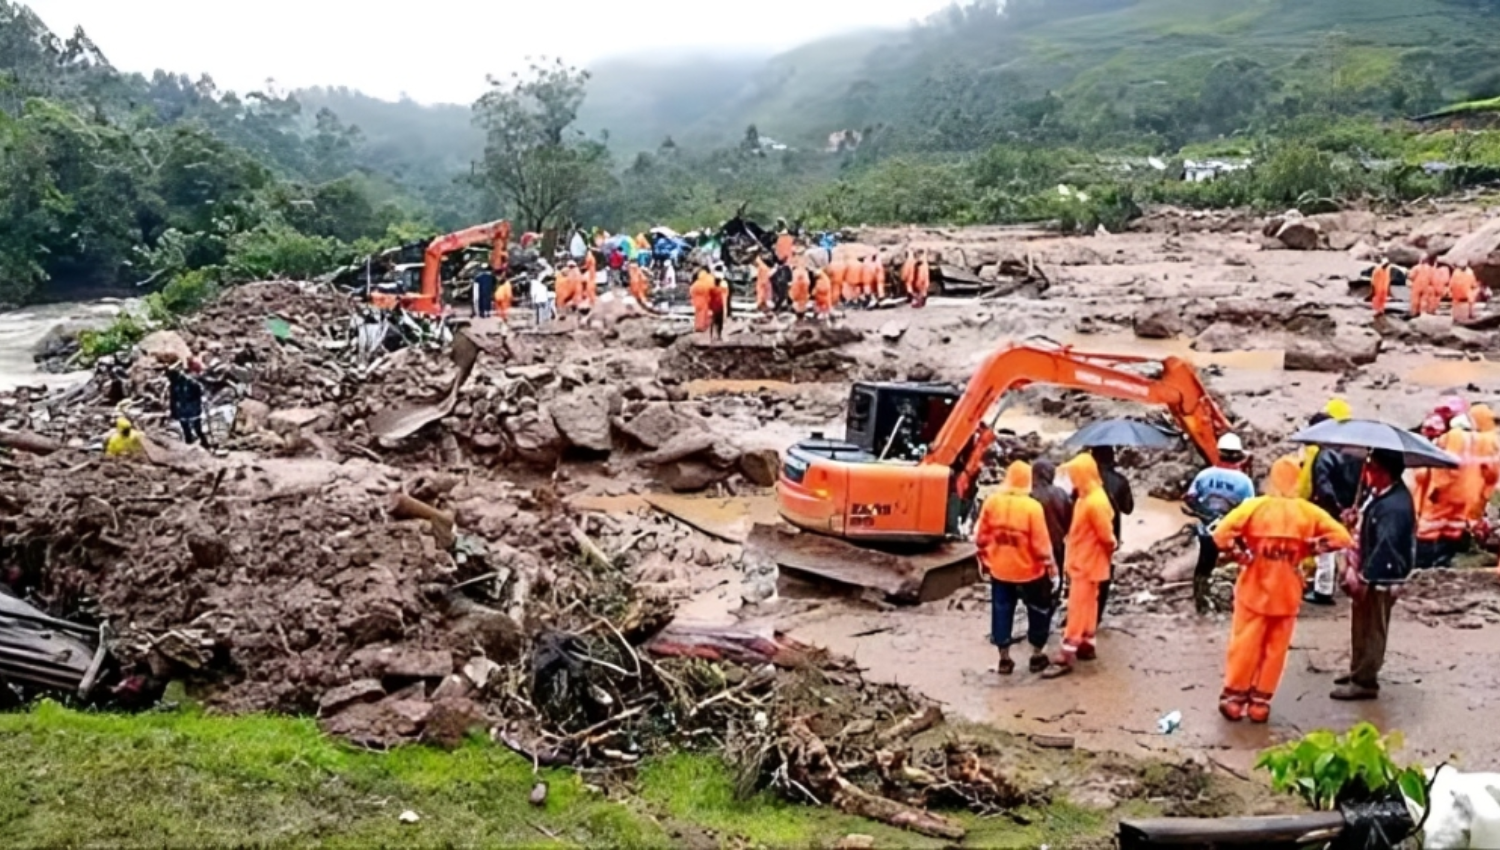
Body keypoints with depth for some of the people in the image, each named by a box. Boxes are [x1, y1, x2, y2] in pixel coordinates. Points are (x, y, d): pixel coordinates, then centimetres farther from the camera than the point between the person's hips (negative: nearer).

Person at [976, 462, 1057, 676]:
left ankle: (1004, 660, 18)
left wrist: (984, 559, 15)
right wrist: (1050, 565, -1)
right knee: (1039, 612, 16)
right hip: (1029, 570, -3)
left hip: (999, 570, 3)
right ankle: (1037, 657, 23)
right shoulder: (1032, 507, -18)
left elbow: (981, 537, 1)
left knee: (1002, 613, 13)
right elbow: (1041, 543, -15)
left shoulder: (992, 502, -6)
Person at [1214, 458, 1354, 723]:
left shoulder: (1254, 506, -11)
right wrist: (1312, 546, -1)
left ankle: (1234, 697, 16)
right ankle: (1260, 703, 16)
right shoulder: (1309, 512, -5)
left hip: (1254, 590, -1)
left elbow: (1221, 536, -19)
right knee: (1275, 649, 12)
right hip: (1287, 594, 1)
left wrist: (1241, 550, -5)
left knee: (1245, 645, 9)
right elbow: (1343, 539, -7)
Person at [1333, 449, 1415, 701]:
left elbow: (1384, 547, -31)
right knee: (1361, 627, 21)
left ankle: (1365, 682, 12)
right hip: (1369, 572, 10)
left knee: (1372, 631, 2)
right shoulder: (1381, 494, 4)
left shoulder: (1395, 506, -27)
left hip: (1381, 578, -10)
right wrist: (1356, 568, 12)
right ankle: (1358, 671, 35)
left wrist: (1363, 578, -28)